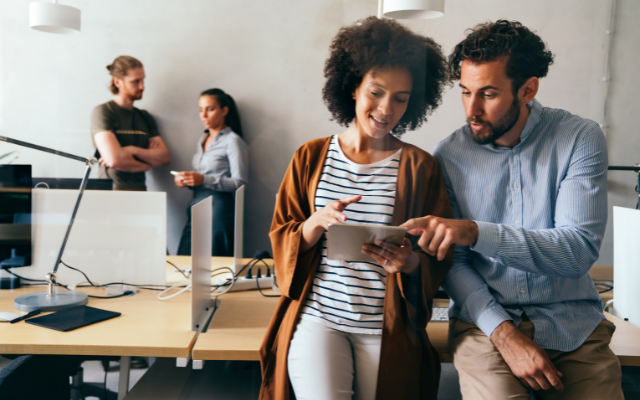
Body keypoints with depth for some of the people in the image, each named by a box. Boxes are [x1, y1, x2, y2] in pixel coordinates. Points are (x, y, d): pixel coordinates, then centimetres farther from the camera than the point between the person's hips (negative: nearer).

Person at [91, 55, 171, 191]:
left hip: (139, 191, 5)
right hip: (110, 193, -5)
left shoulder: (145, 117, 17)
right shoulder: (102, 112, -1)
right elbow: (114, 159, -13)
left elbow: (165, 157, 6)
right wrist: (149, 161, 3)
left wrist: (133, 150, -8)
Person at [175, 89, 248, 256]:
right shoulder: (203, 140, 19)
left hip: (219, 210, -7)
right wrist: (186, 180, 3)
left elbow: (240, 182, -14)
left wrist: (203, 180, -21)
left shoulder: (233, 141, -5)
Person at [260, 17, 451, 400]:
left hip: (387, 326, 1)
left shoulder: (420, 166, 1)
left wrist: (410, 262, -21)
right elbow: (282, 238, 6)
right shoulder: (311, 157, 5)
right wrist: (317, 223, -15)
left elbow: (439, 257, 2)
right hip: (317, 314, 0)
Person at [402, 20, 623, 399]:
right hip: (485, 319, -1)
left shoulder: (581, 138, -5)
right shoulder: (449, 155, -2)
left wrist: (476, 232, -28)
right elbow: (453, 263, -2)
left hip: (572, 321, 1)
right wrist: (503, 333, -17)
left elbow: (580, 249, -16)